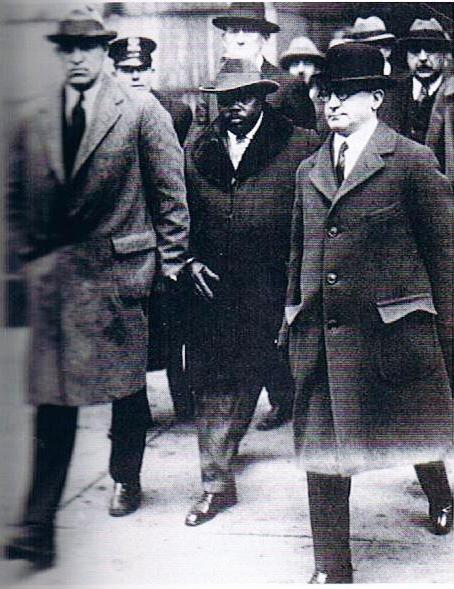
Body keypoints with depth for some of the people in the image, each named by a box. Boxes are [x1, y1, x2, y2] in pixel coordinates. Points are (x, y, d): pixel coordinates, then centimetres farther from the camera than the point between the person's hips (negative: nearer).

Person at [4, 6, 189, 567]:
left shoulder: (141, 112, -1)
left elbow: (170, 191, 1)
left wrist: (171, 261, -1)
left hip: (120, 268, -2)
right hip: (52, 273, 3)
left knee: (126, 386, 11)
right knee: (52, 398, 1)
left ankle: (125, 480, 36)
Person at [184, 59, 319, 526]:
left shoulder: (300, 146, -1)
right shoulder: (196, 152, 11)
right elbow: (183, 214, 17)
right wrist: (191, 259, 3)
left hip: (275, 289, -3)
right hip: (214, 286, 3)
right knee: (213, 383, 3)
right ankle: (216, 483, 15)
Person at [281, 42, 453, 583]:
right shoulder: (309, 169, 13)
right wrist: (292, 316, 14)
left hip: (394, 326, -4)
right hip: (319, 331, 4)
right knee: (322, 446, 5)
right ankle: (331, 566, 18)